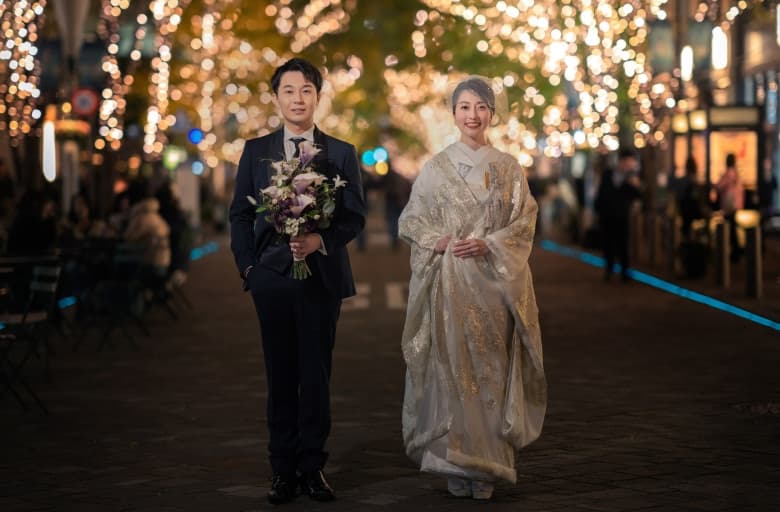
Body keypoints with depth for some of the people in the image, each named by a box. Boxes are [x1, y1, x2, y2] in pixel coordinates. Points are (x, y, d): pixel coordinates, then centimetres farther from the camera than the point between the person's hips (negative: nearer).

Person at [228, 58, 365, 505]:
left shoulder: (341, 153, 4)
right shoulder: (256, 151, 8)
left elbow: (356, 216, 0)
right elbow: (240, 213, 9)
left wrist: (320, 240, -17)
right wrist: (247, 265, 0)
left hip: (322, 276, -1)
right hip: (271, 276, 1)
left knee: (317, 376, 4)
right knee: (280, 376, 6)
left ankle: (313, 468, 13)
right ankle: (284, 470, 13)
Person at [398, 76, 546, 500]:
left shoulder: (508, 168, 8)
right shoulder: (436, 167, 7)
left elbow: (524, 223, 3)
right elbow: (411, 220, 7)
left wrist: (487, 245, -13)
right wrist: (439, 241, -11)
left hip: (492, 282, 1)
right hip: (448, 281, 0)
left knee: (490, 367, -1)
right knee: (451, 366, -4)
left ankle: (487, 467, 5)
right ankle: (455, 464, 4)